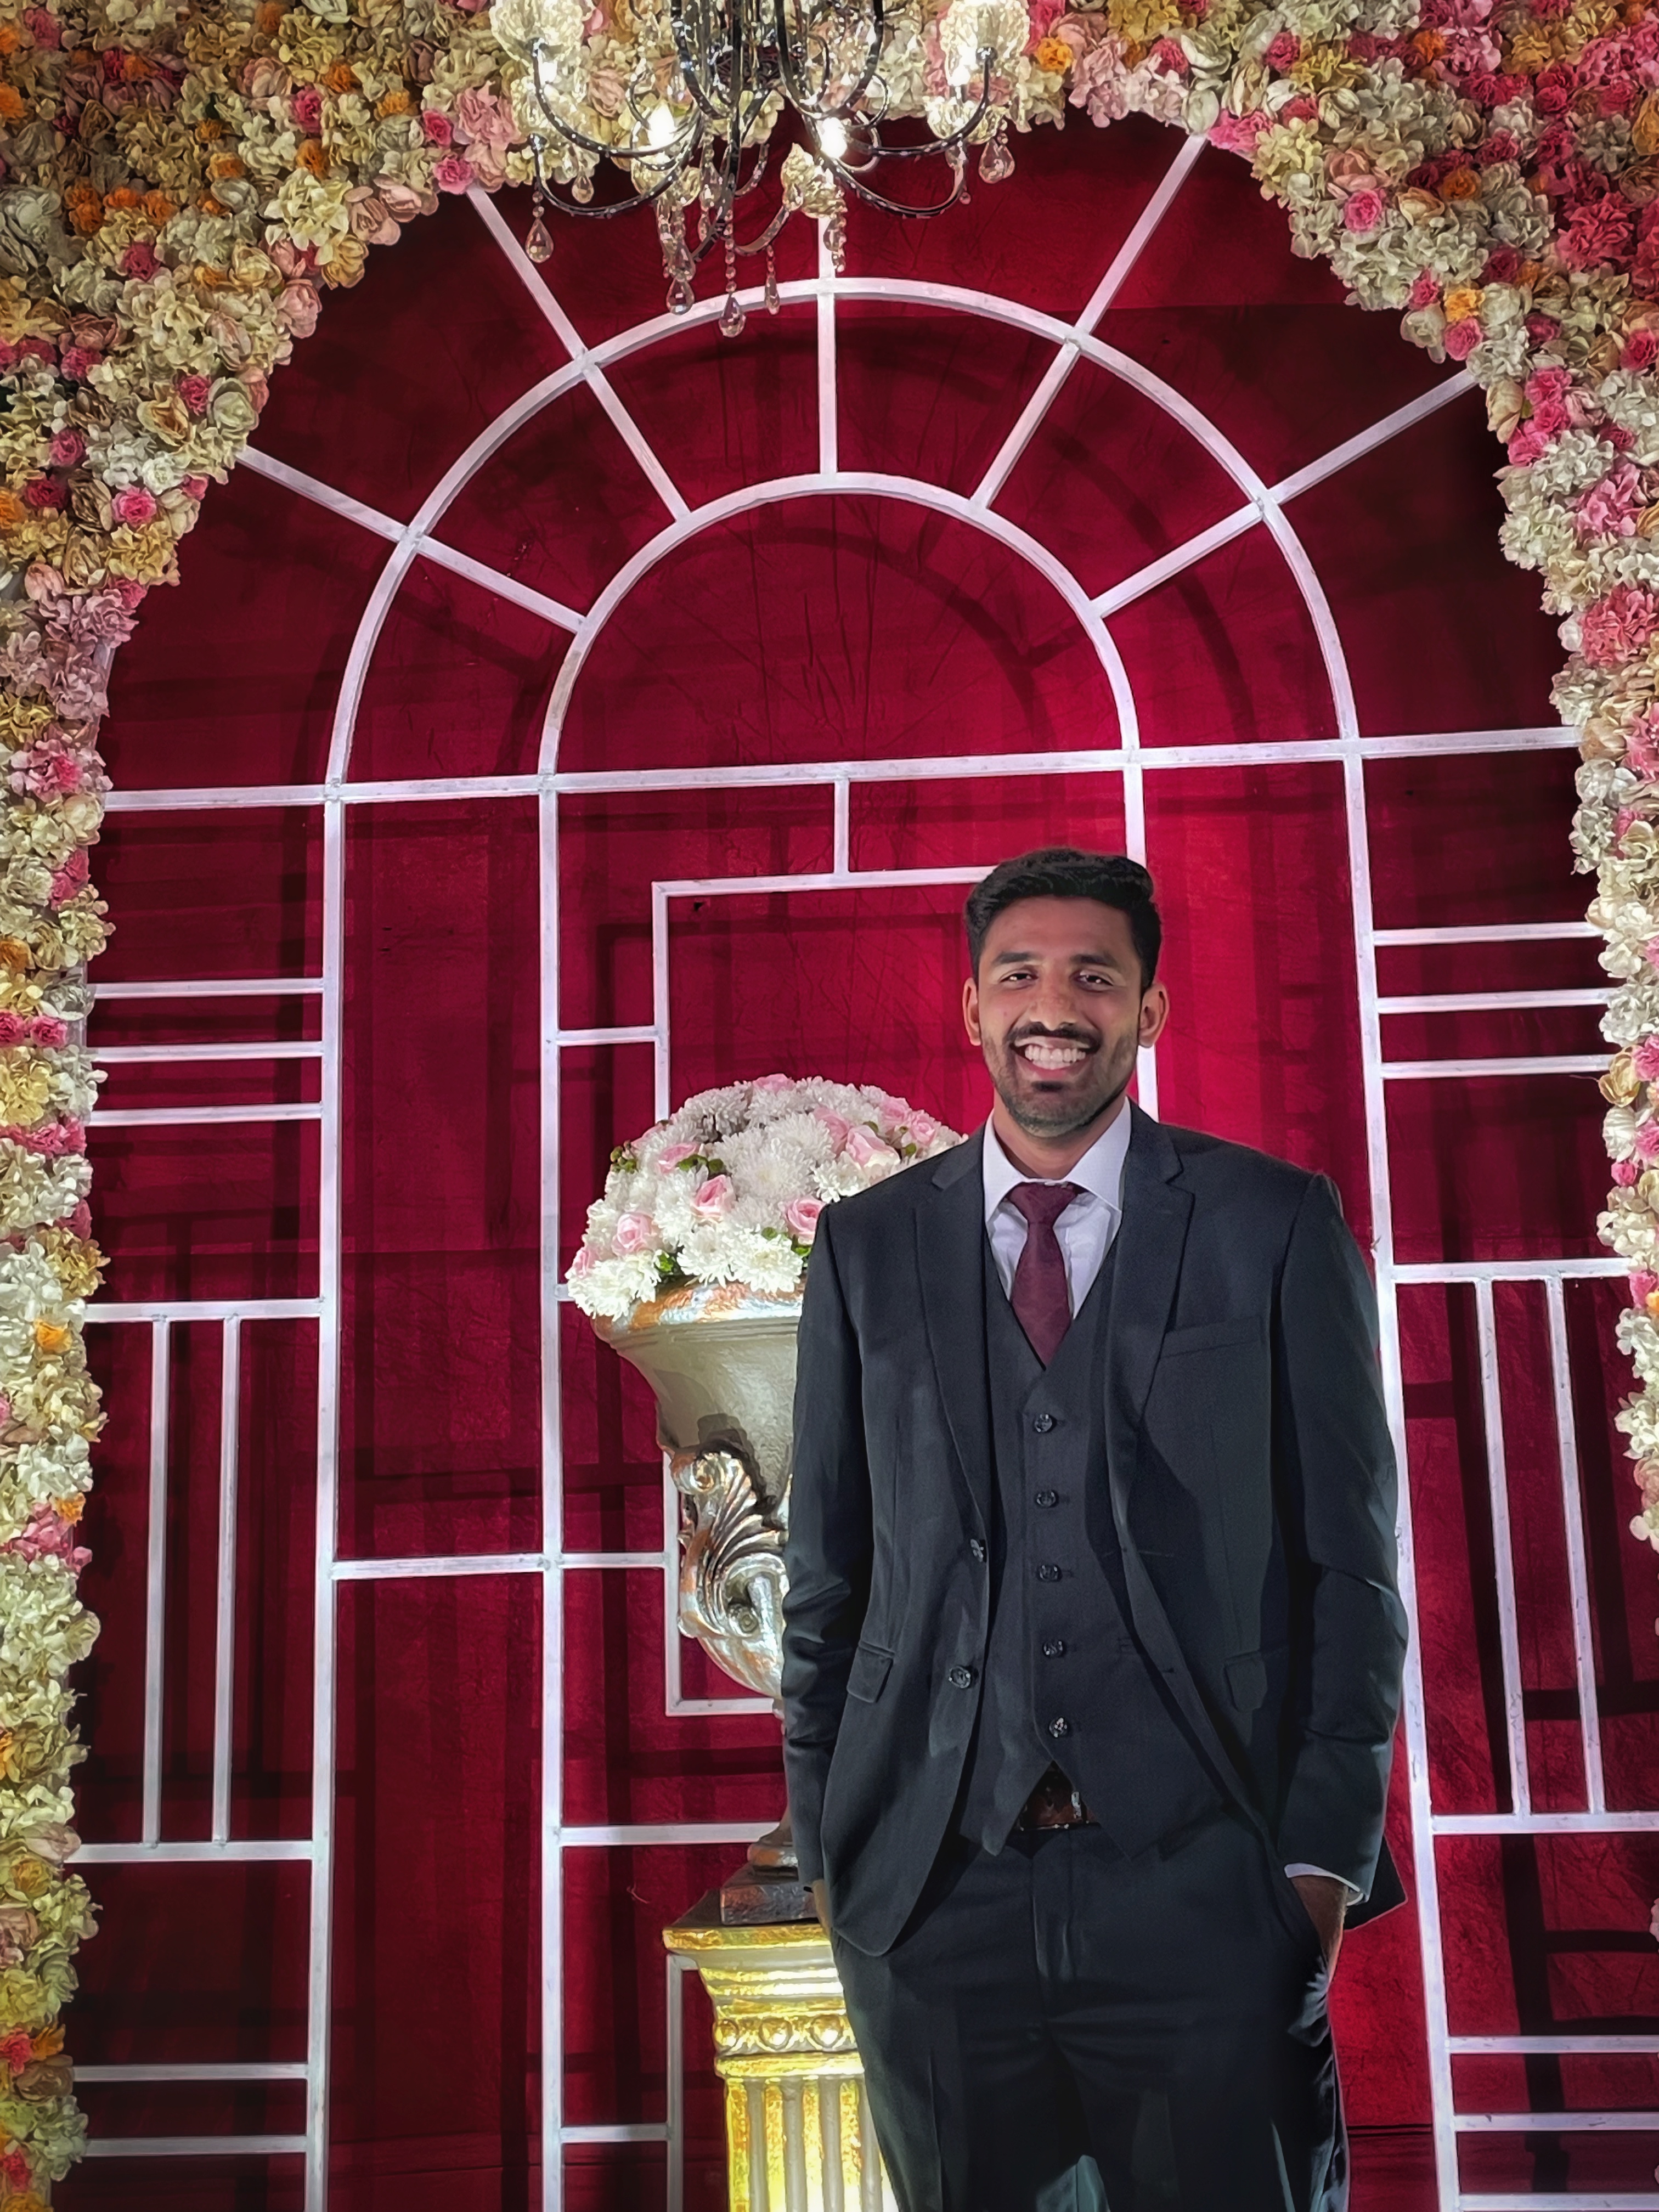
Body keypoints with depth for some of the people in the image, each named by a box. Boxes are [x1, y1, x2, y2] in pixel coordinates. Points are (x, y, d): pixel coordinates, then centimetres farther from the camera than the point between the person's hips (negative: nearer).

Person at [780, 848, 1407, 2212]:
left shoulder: (1277, 1226, 2)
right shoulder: (869, 1248, 7)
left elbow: (1351, 1557, 1)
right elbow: (827, 1572, 10)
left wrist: (1328, 1849, -4)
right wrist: (826, 1847, 7)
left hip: (1203, 1885, -1)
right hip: (933, 1888, 2)